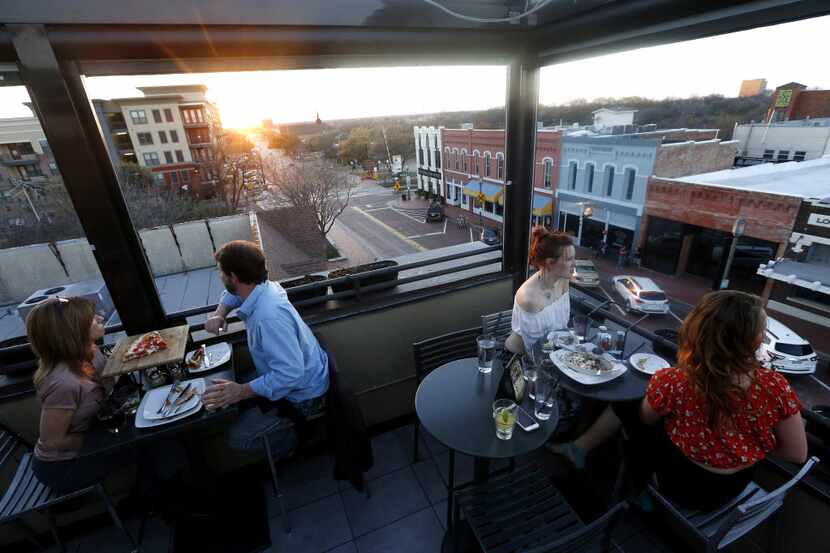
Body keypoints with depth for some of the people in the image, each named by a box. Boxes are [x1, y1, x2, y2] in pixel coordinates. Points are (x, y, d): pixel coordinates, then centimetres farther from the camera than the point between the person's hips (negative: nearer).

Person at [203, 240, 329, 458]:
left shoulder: (269, 317, -37)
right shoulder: (262, 287, -8)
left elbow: (291, 374, -39)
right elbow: (232, 293, 16)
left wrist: (241, 391, -32)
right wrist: (219, 314, -2)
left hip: (302, 393, -9)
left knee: (237, 438, -8)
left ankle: (296, 442, 14)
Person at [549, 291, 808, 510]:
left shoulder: (672, 383, -33)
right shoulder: (776, 388, -26)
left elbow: (645, 420, -11)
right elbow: (797, 454, -9)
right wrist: (748, 442, 7)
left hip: (682, 484, -3)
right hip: (733, 486, 4)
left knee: (627, 406, 16)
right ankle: (580, 448, 35)